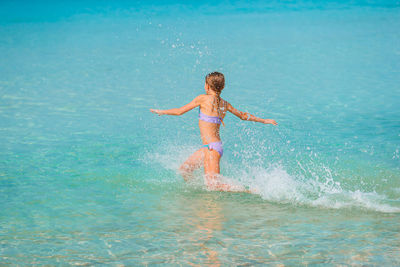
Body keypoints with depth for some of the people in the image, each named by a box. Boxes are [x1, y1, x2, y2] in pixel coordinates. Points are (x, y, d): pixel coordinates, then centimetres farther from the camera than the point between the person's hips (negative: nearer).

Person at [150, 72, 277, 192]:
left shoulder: (203, 99, -9)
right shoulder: (224, 104, 9)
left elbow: (179, 111, -2)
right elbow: (243, 115, 21)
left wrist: (161, 111, 14)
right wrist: (264, 120, 36)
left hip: (211, 147, -8)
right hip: (211, 147, 8)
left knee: (213, 185, -13)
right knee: (184, 170, 16)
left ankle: (250, 192, -16)